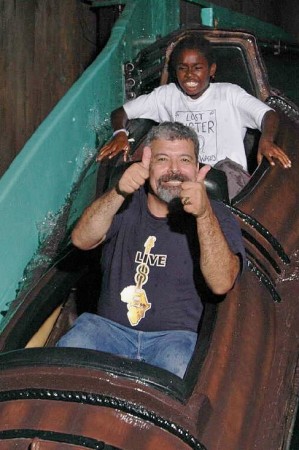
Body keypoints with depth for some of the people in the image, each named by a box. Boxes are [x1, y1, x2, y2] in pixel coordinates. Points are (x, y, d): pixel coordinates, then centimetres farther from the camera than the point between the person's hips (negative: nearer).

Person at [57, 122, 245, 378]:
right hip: (109, 326, 2)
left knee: (174, 366, -33)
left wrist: (204, 214, -29)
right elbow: (82, 240, -5)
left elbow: (221, 284, -15)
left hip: (174, 333, -1)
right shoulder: (127, 204, 11)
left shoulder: (216, 216, 2)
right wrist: (119, 192, -21)